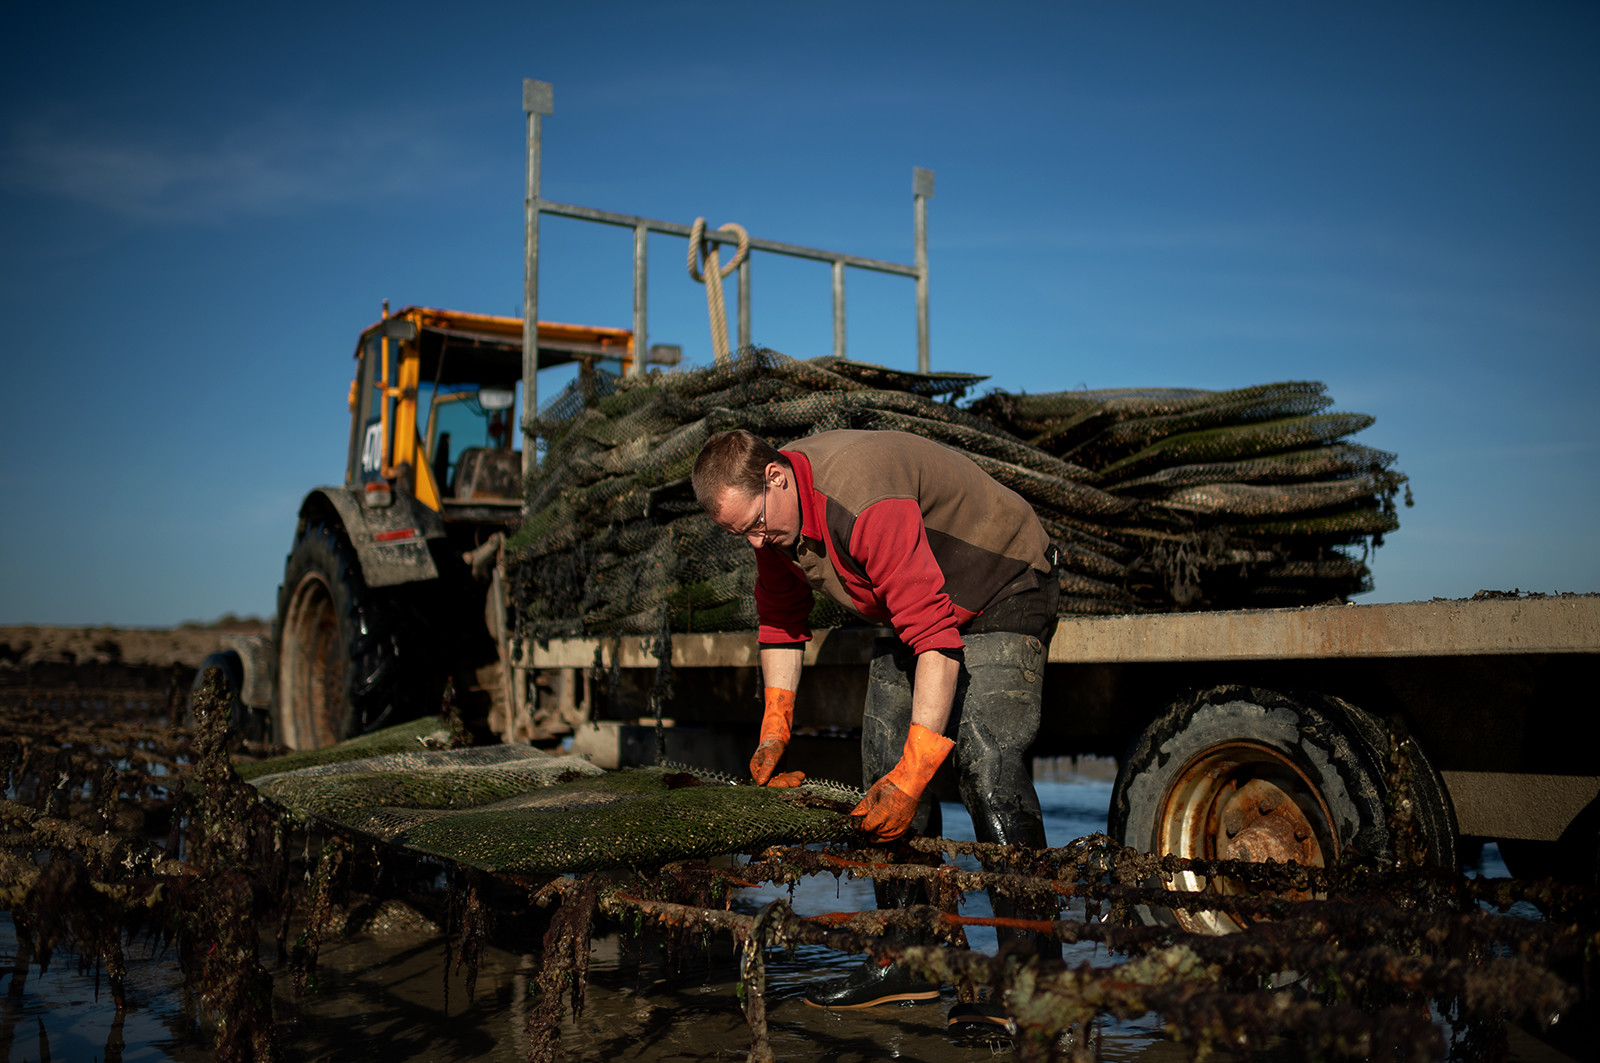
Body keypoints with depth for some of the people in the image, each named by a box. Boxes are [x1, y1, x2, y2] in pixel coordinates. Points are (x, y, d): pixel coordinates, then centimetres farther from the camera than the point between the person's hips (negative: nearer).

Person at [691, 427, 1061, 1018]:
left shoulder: (866, 503, -38)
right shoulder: (771, 508, -10)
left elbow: (937, 636, -41)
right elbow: (780, 616, 7)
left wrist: (914, 772, -44)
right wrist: (774, 728, 0)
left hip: (1004, 591, -8)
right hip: (917, 606, 8)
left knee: (986, 765, -22)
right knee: (883, 767, 0)